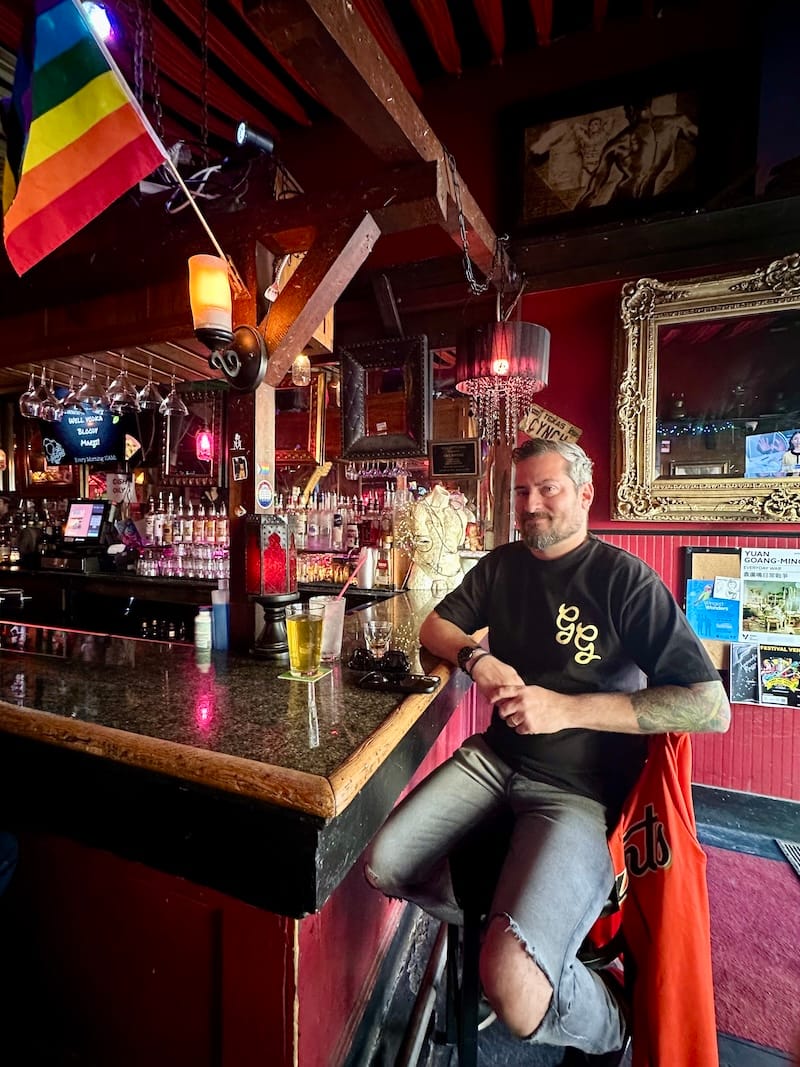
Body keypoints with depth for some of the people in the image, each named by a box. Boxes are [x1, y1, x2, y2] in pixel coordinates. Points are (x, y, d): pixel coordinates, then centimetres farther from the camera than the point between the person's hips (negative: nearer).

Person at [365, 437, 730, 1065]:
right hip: (496, 756, 6)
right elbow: (435, 626, 13)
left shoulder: (626, 579, -9)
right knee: (383, 866, -8)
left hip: (580, 787, -5)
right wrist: (477, 658, -10)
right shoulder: (504, 565, 8)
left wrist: (567, 708, -20)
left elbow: (712, 708, -15)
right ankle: (507, 926, 16)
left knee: (513, 986, -22)